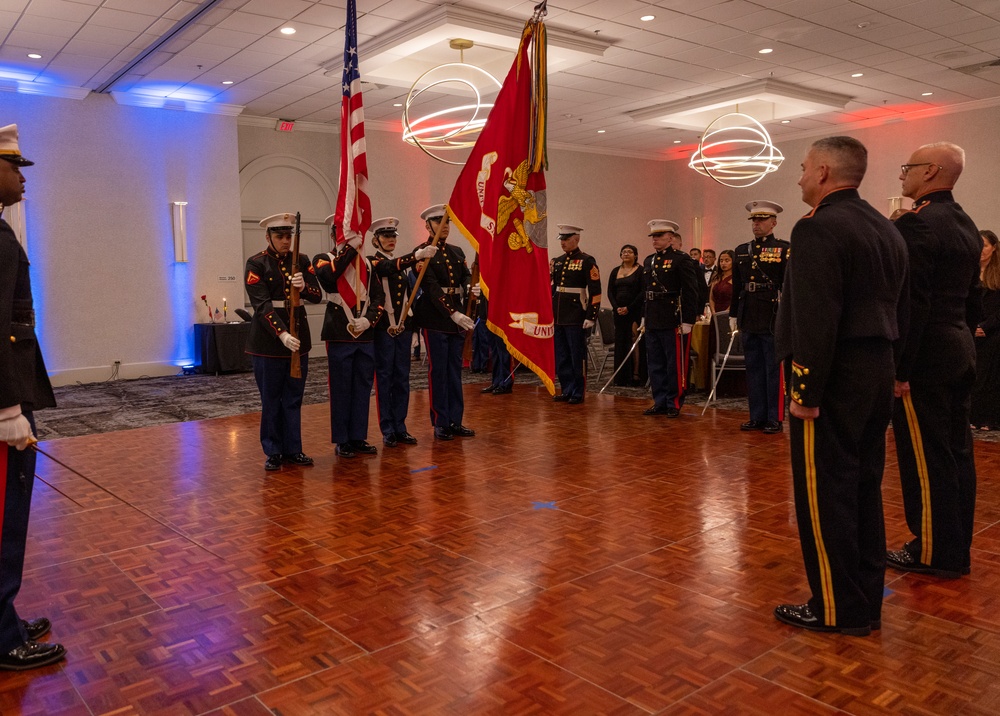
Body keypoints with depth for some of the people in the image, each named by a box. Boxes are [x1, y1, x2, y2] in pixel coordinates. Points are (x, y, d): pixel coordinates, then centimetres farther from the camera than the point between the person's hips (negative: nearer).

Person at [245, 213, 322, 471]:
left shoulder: (302, 260, 7)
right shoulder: (256, 263, -6)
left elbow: (317, 296, 3)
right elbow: (262, 305, -15)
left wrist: (304, 287, -20)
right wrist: (282, 335, -26)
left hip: (298, 337, 4)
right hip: (268, 340, -4)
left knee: (294, 398, 10)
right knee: (271, 400, 5)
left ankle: (293, 449, 21)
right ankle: (273, 452, 16)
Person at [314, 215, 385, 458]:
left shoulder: (367, 263, 14)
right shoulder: (323, 259, 2)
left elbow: (379, 296, 8)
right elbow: (328, 276, -22)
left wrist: (368, 319, -8)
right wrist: (350, 249, -17)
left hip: (366, 335, 4)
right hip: (339, 334, -4)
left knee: (363, 387, 8)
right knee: (341, 389, 1)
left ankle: (358, 438, 19)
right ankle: (341, 441, 12)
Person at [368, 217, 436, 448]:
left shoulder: (403, 263, 16)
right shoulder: (372, 262, -4)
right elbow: (391, 267, -26)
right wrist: (418, 255, -39)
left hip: (404, 326, 6)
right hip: (383, 327, -6)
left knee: (402, 377, 8)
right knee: (384, 377, -1)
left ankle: (400, 428, 16)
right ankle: (387, 431, 6)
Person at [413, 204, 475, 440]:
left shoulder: (457, 252, 14)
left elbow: (466, 278, 6)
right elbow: (432, 288, -17)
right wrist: (453, 313, -26)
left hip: (457, 317, 6)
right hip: (435, 319, -6)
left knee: (455, 370, 10)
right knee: (438, 371, 1)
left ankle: (455, 421, 18)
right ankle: (440, 423, 10)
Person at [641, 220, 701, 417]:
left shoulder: (682, 259, -7)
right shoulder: (649, 261, 15)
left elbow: (690, 292, -12)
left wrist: (687, 321, -16)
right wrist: (644, 316, 17)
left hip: (673, 321, -7)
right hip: (652, 322, 7)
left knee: (675, 365, 1)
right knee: (655, 365, 12)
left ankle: (674, 404, 11)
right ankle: (660, 402, 22)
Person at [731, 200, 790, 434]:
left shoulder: (784, 249, -3)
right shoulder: (741, 250, 13)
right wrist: (733, 315, 14)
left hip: (773, 320, -6)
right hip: (748, 321, 6)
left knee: (774, 371, 1)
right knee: (753, 370, 12)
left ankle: (775, 418, 10)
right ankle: (757, 416, 21)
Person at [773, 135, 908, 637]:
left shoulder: (818, 228, -14)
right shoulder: (886, 230, 15)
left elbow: (817, 318, -22)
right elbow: (898, 309, 14)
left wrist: (806, 391, -18)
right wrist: (885, 368, 15)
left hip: (834, 375, -9)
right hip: (878, 373, 9)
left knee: (824, 493, 1)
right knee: (863, 488, 16)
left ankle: (836, 610, 11)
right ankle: (867, 603, 26)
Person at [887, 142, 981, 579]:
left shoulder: (915, 224, -15)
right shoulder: (966, 227, 14)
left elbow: (910, 303, -21)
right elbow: (972, 298, 17)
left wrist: (899, 368, -18)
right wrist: (962, 342, 21)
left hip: (924, 360, -9)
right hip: (960, 355, 9)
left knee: (926, 458, 0)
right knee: (956, 452, 14)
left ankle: (932, 552, 10)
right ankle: (957, 550, 25)